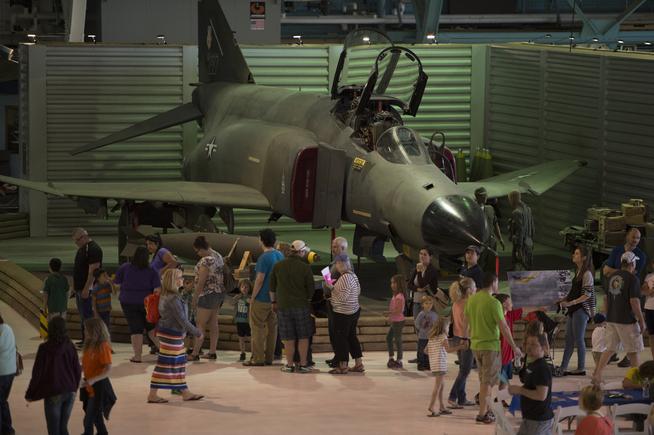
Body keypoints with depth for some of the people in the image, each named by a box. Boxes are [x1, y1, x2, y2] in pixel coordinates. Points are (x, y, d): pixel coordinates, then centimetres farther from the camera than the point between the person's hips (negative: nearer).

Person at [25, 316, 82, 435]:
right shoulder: (70, 346, -4)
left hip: (53, 394, -4)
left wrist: (30, 394, 2)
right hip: (70, 393, 4)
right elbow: (78, 370, 3)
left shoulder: (44, 348, -14)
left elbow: (37, 373, -11)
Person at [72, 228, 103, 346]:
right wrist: (75, 287, 20)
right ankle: (84, 339, 19)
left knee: (87, 314, -9)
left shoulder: (93, 249, -15)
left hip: (87, 289, -10)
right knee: (82, 315, 13)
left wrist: (86, 288, -24)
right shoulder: (82, 248, 16)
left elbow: (93, 270, -21)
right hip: (79, 288, 10)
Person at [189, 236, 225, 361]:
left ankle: (195, 353, -4)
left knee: (200, 324, -5)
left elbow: (201, 282, -19)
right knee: (213, 323, 13)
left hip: (208, 294, -9)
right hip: (220, 293, 9)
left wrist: (195, 298, -11)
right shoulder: (218, 256, 8)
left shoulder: (206, 261, -21)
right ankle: (212, 352, 16)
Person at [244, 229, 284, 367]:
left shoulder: (264, 257, -17)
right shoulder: (280, 256, 8)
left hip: (262, 298, -8)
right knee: (272, 327, 11)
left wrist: (253, 297, -12)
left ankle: (258, 358, -2)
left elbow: (260, 279, -19)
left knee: (257, 327, -1)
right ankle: (269, 357, 15)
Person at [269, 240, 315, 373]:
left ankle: (290, 365, 10)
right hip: (301, 306, -2)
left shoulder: (278, 266, 1)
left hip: (283, 306, 2)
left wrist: (273, 302, 24)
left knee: (289, 338, 8)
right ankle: (303, 364, 7)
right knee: (303, 337, 7)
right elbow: (310, 289, -2)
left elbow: (272, 287, 10)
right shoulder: (305, 267, -9)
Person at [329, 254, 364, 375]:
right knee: (351, 336, 16)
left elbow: (343, 297, -24)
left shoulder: (344, 278, -21)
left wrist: (332, 288, -13)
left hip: (343, 313, -10)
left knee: (340, 338, -1)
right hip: (354, 310, 10)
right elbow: (358, 291, 18)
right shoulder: (353, 275, 8)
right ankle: (358, 364, 19)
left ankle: (343, 366, 4)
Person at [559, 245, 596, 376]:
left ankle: (581, 368, 5)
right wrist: (564, 300, 12)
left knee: (579, 339, -3)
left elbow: (587, 294, -18)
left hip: (581, 310, -9)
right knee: (569, 339, 9)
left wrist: (571, 303, -23)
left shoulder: (587, 274, -13)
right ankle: (563, 368, 12)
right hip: (573, 310, 9)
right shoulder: (578, 272, 14)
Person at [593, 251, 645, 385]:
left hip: (611, 319, 6)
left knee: (610, 349, 11)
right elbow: (634, 302, -17)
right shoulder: (633, 279, -13)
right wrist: (641, 321, -10)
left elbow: (607, 299, 15)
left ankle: (597, 374, 1)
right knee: (633, 351, 6)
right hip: (627, 320, -6)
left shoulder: (612, 277, 8)